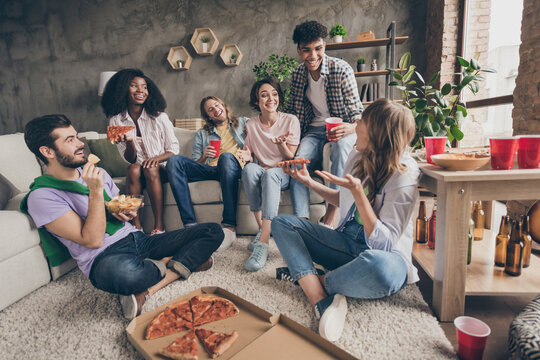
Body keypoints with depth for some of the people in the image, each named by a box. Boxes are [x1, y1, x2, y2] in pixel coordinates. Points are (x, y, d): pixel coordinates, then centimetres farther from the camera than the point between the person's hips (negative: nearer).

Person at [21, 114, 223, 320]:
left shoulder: (97, 172, 15)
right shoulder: (42, 195, -6)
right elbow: (92, 241, -14)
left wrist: (128, 213, 1)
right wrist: (96, 191, -18)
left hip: (138, 239, 7)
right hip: (105, 257, -7)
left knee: (213, 231, -5)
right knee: (116, 270, -46)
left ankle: (148, 289, -19)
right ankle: (179, 264, -13)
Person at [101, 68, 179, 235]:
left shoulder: (159, 117, -4)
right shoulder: (116, 120, 0)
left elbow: (174, 149, -1)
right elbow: (130, 160, -2)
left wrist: (157, 159, -21)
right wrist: (129, 142, -23)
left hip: (161, 171, -1)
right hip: (138, 174, 1)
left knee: (150, 169, -32)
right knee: (133, 169, -31)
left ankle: (159, 226, -30)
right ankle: (136, 225, -29)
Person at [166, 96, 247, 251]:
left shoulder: (243, 122, 28)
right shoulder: (201, 134, 29)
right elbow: (194, 164, 18)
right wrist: (204, 157, -2)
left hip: (235, 168, -3)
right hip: (209, 170, 3)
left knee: (226, 157, -37)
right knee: (174, 160, -20)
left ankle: (229, 227, -42)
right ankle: (190, 225, -33)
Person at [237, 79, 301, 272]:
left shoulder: (290, 121, -3)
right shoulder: (251, 124, 4)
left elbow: (291, 159, -5)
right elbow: (251, 157, 10)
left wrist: (281, 144, -25)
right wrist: (247, 157, -15)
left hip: (284, 175, -2)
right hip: (260, 174, 2)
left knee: (270, 173, -37)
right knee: (249, 169, -33)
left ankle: (263, 242, -43)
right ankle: (261, 228, -28)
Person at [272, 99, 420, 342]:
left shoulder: (404, 176, -19)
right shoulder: (358, 157, 1)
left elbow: (383, 243, -24)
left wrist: (358, 191, -30)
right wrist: (309, 182, 11)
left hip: (388, 254, -7)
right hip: (347, 242, 7)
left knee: (377, 265, -44)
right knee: (282, 223, -5)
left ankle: (306, 279, -13)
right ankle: (322, 301, -26)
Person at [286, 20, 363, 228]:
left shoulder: (341, 70, -13)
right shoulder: (298, 75, 1)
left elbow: (357, 111, -15)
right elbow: (292, 111, 14)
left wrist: (351, 128, -38)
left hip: (342, 127, -3)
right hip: (315, 129, 4)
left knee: (341, 144, -38)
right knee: (298, 163, -25)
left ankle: (329, 219, -35)